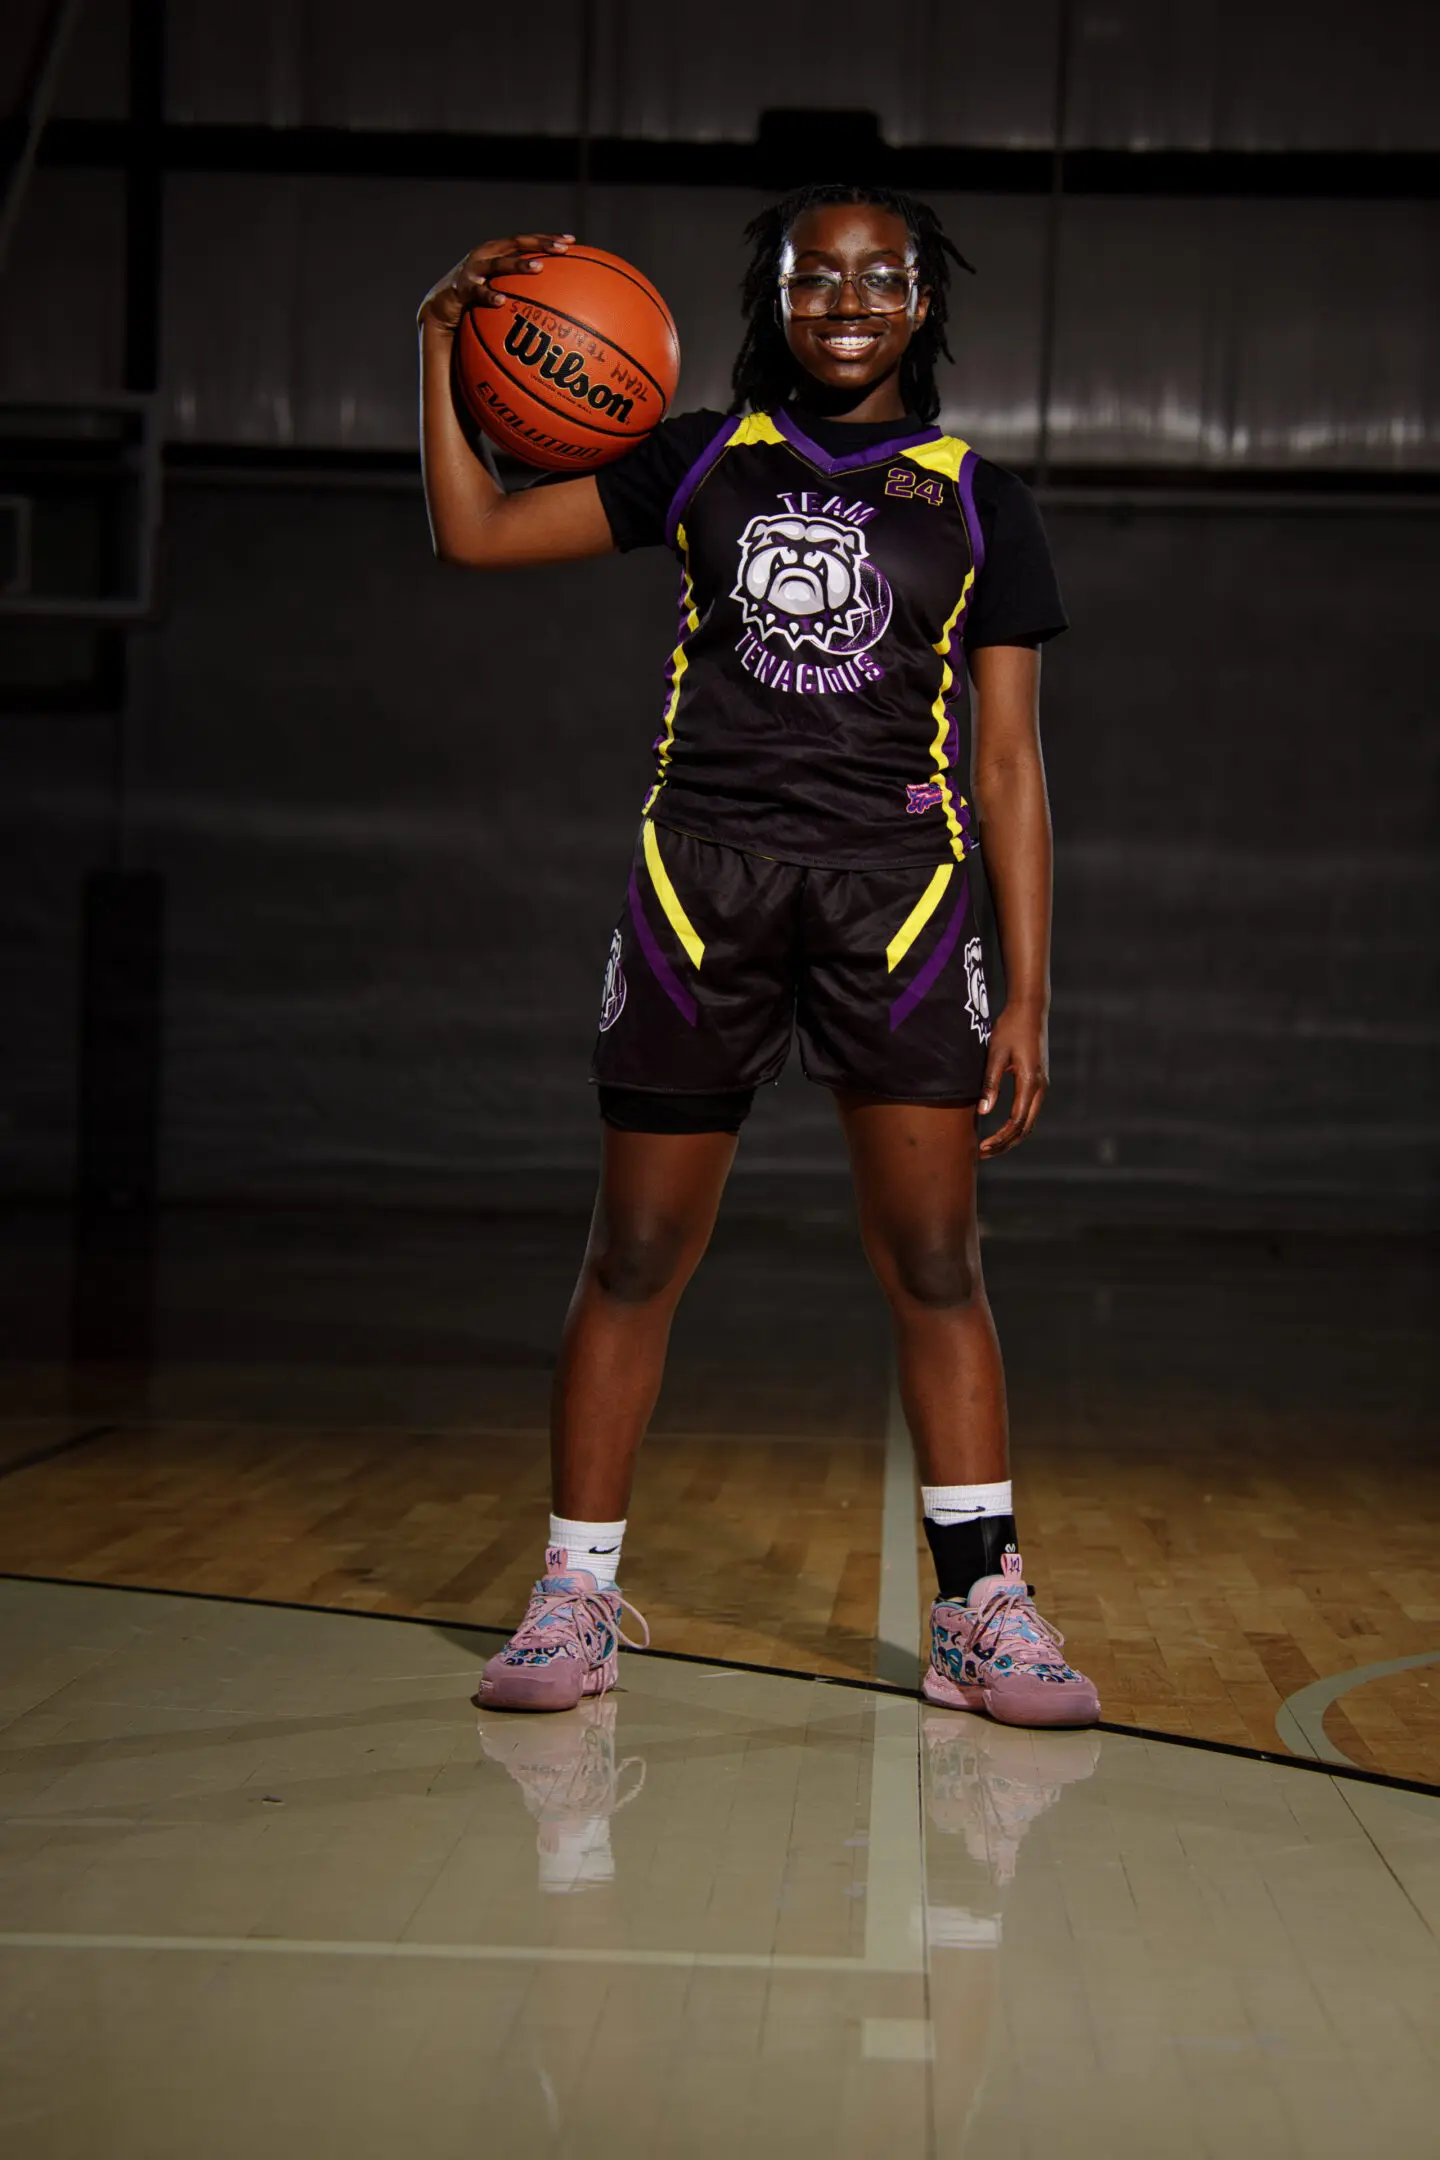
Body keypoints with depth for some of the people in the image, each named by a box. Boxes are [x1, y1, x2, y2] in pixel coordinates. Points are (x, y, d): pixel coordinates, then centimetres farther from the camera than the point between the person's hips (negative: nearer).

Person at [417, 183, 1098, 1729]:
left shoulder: (980, 504, 10)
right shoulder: (704, 463, 12)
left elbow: (1009, 767, 7)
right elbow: (474, 535, 9)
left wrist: (1028, 994, 1)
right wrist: (443, 341, 0)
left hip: (898, 889, 0)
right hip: (703, 876, 1)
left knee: (935, 1265, -4)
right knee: (636, 1257, 4)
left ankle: (983, 1613, 3)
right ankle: (576, 1597, 15)